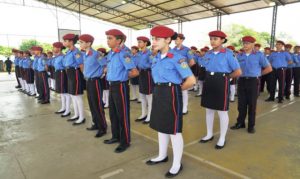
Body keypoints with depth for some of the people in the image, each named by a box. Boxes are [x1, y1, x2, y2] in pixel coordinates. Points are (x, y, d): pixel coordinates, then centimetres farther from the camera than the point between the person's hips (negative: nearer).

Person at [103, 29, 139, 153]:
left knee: (122, 115, 3)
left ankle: (125, 142, 18)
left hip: (120, 87, -9)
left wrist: (124, 76, -7)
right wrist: (107, 71, 10)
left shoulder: (123, 54, -18)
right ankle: (116, 136, 37)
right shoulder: (110, 54, 8)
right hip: (111, 86, 9)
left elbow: (135, 72, -23)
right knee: (113, 113, 19)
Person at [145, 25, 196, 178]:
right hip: (158, 94, 8)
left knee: (174, 130, 3)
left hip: (171, 95, -8)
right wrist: (158, 90, 11)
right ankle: (162, 156, 39)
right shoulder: (156, 58, 9)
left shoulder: (176, 57, -15)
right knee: (161, 126, 19)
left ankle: (177, 164, 21)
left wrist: (177, 89, -6)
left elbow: (191, 80, -20)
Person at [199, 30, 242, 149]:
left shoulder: (228, 54, -9)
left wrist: (225, 77, 0)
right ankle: (209, 134, 29)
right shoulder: (208, 54, 8)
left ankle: (222, 139, 18)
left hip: (221, 84, -6)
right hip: (208, 83, 6)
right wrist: (210, 76, 8)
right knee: (209, 110, 13)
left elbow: (238, 72, -8)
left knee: (222, 112, 3)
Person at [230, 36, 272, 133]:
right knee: (241, 104, 8)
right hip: (241, 81, 3)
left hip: (253, 81, -3)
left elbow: (269, 68, 2)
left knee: (252, 105, 5)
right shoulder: (239, 56, 7)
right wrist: (241, 74, 4)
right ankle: (240, 123, 21)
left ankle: (251, 125, 17)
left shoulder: (259, 55, -1)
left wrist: (257, 74, 3)